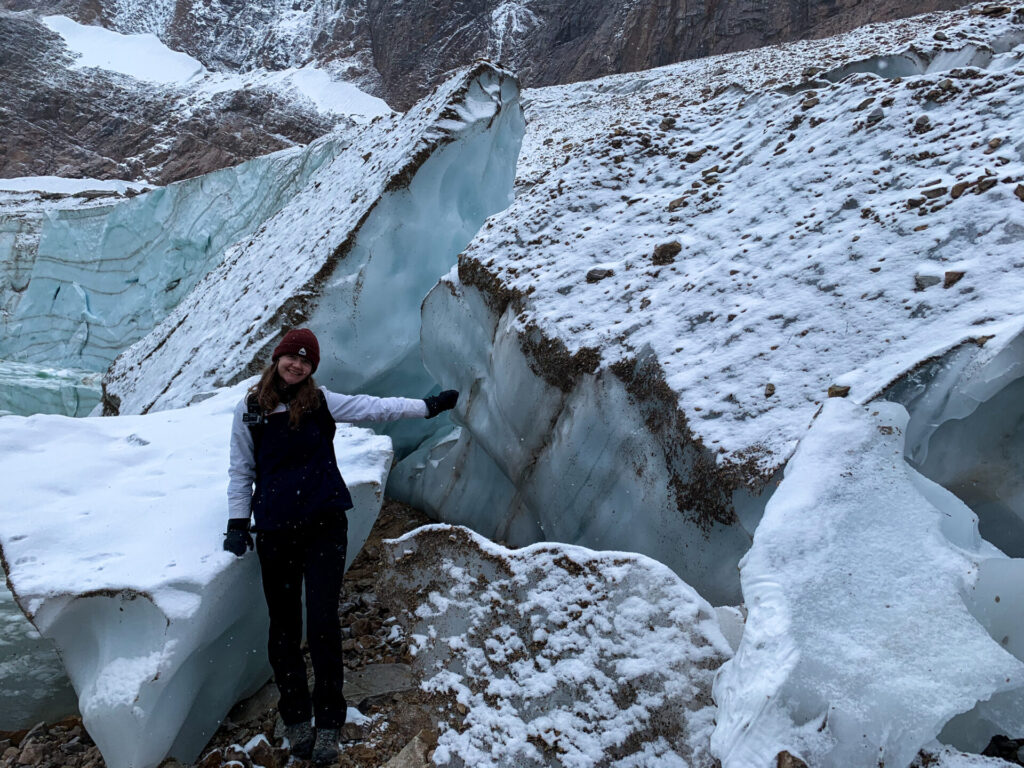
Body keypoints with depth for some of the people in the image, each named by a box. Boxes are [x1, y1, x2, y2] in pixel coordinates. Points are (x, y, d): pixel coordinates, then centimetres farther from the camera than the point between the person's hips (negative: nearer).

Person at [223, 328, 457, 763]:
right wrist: (238, 523, 2)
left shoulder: (322, 402, 4)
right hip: (275, 532, 1)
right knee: (284, 628, 7)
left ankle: (328, 723, 8)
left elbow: (375, 408, 6)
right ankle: (296, 719, 24)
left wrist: (430, 406, 7)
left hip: (324, 525, -1)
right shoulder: (249, 411, 4)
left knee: (322, 622, -6)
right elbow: (241, 471, 9)